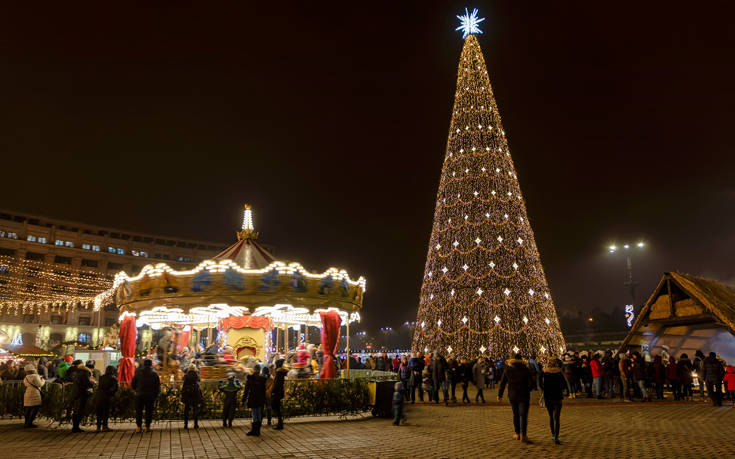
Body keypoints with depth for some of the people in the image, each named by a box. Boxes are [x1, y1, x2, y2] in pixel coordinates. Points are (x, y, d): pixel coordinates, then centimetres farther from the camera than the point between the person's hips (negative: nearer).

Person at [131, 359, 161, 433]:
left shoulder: (138, 372, -1)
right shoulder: (154, 373, -1)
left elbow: (132, 384, 4)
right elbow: (158, 386, 0)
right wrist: (156, 395, 9)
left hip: (139, 394, 0)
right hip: (150, 395, 0)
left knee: (138, 411, 9)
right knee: (149, 411, 8)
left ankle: (139, 427, 5)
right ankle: (147, 427, 8)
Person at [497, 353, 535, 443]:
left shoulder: (507, 370, 0)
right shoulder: (526, 369, -7)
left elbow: (502, 383, 3)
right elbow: (532, 383, -7)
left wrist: (500, 395, 11)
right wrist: (527, 389, 13)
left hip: (512, 396, 2)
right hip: (524, 396, -2)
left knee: (515, 414, 15)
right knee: (523, 415, -1)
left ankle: (517, 433, 21)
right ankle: (523, 434, -12)